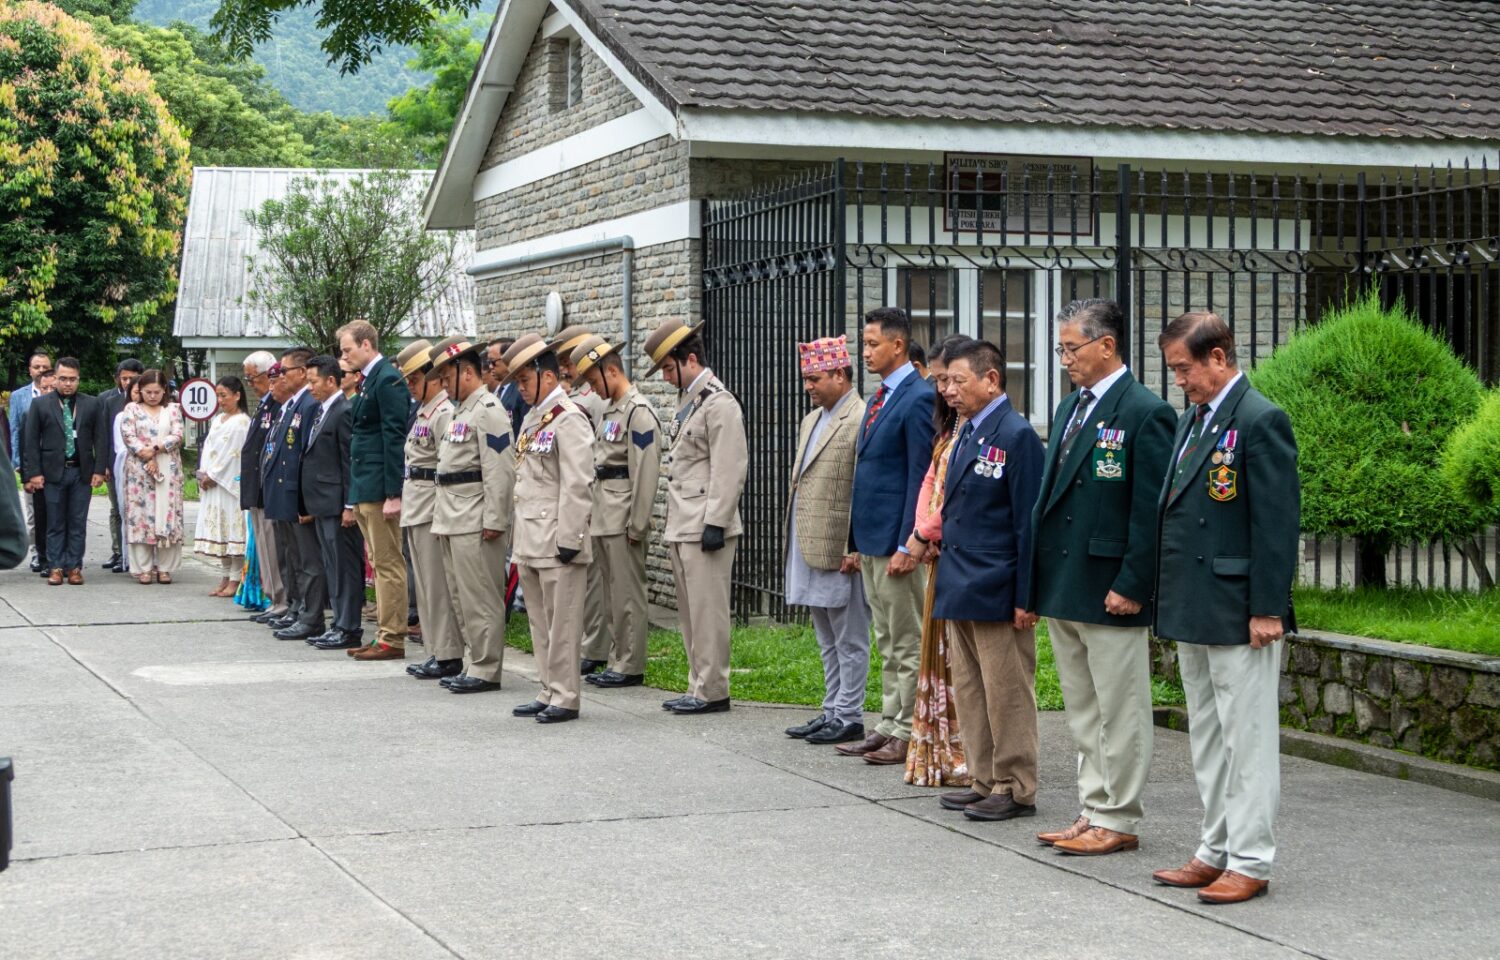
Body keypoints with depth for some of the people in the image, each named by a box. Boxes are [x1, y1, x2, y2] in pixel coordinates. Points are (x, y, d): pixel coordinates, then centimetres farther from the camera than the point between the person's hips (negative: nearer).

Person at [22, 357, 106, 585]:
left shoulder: (92, 404, 5)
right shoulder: (39, 404, 2)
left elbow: (100, 439, 5)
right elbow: (31, 440, 1)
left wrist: (99, 470, -3)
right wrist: (34, 472, -6)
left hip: (82, 472, 1)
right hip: (53, 472, -1)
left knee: (78, 523, 4)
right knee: (55, 523, 4)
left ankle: (74, 567, 9)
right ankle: (56, 567, 8)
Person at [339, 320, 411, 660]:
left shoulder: (387, 379, -13)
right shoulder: (367, 380, 16)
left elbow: (395, 437, -18)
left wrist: (392, 494, -20)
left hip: (380, 488, -10)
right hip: (365, 490, 10)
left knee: (388, 564, -5)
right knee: (380, 565, 12)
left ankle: (393, 640, -1)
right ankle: (387, 635, 18)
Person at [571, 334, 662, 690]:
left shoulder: (639, 412, -14)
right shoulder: (610, 410, 16)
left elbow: (646, 473, -17)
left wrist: (637, 525, -17)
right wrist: (593, 512, 15)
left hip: (623, 519, -10)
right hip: (603, 516, 10)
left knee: (627, 593, -4)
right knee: (610, 593, 13)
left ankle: (630, 666, 2)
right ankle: (617, 660, 19)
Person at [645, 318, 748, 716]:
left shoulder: (719, 403, -13)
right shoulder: (686, 400, 17)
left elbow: (729, 470, -17)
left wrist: (715, 523, -20)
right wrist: (675, 520, 19)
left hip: (705, 528, -10)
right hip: (682, 526, 10)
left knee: (707, 609, -6)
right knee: (690, 611, 13)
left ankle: (712, 691, -1)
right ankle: (699, 686, 19)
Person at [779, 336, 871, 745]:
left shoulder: (863, 420, -13)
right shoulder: (810, 421, 16)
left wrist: (855, 550, -20)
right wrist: (794, 543, 18)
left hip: (841, 552, -9)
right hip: (809, 550, 10)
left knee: (850, 640, 0)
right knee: (828, 641, 16)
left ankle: (849, 718, 5)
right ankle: (833, 711, 23)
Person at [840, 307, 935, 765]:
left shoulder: (918, 398, -15)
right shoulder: (881, 397, 15)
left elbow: (920, 477, -18)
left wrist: (906, 545, -20)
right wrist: (861, 543, 18)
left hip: (896, 541, -10)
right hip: (873, 540, 10)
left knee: (908, 645, -1)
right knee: (889, 645, 15)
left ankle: (908, 735, 4)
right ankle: (889, 726, 21)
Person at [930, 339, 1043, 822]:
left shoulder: (1017, 436, -12)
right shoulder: (966, 434, 13)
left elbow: (1028, 522, -14)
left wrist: (1024, 598, -16)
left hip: (996, 593, -9)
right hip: (959, 590, 9)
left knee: (1007, 693, 0)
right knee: (969, 690, 13)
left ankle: (1015, 789, 8)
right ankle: (984, 780, 22)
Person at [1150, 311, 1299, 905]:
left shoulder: (1261, 421, -13)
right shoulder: (1191, 419, 14)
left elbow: (1277, 521, -17)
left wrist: (1267, 609, -19)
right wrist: (1168, 602, 16)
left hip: (1239, 613, -9)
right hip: (1193, 611, 9)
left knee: (1247, 739, -2)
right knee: (1207, 739, 15)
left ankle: (1250, 862, 5)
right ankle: (1216, 852, 24)